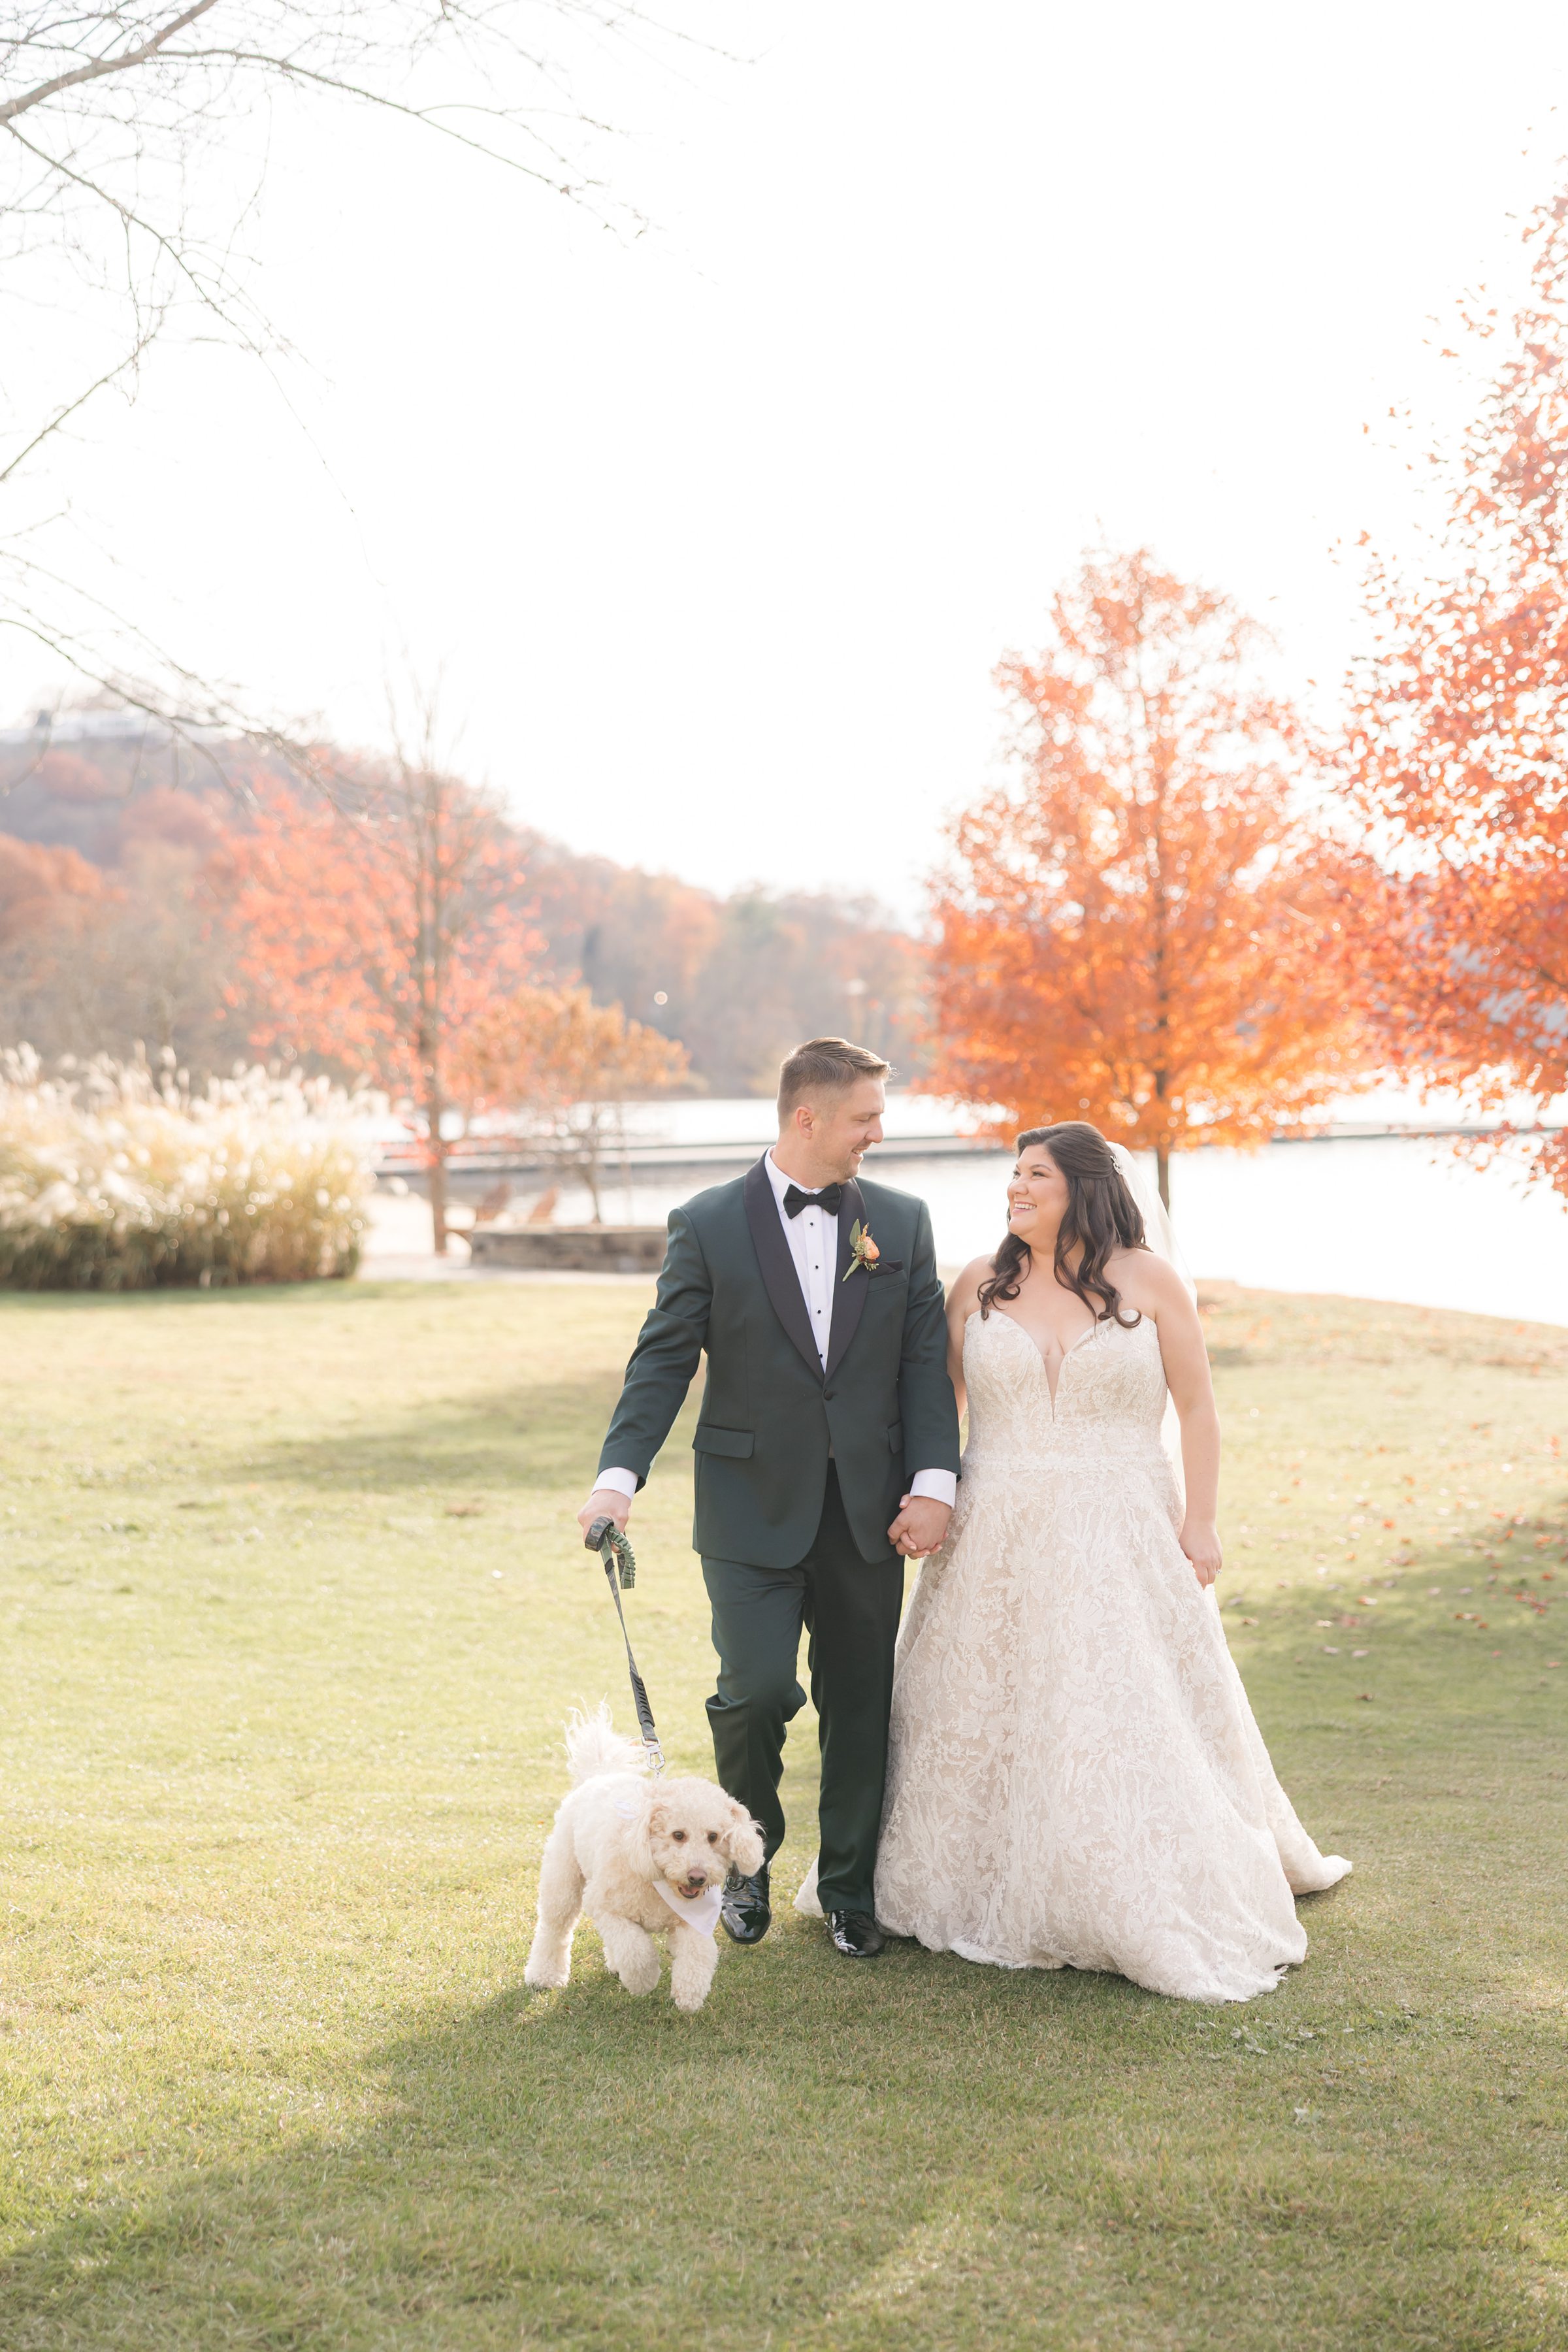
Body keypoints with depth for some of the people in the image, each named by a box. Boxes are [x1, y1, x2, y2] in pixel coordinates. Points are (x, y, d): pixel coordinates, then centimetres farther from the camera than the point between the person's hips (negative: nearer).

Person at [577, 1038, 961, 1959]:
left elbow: (927, 1362, 5)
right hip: (754, 1511, -3)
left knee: (861, 1705, 9)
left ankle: (850, 1888, 27)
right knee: (758, 1690, -12)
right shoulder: (708, 1225, -2)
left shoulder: (903, 1223, 6)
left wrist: (934, 1482, -6)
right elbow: (664, 1360, -4)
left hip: (868, 1510, 3)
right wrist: (620, 1476, -16)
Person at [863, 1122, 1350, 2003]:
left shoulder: (1148, 1280, 0)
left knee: (1126, 1722, -3)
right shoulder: (979, 1285, 5)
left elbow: (1198, 1407, 1)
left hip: (1121, 1542, -2)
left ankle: (1155, 1915, 9)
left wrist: (1201, 1523, -4)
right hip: (999, 1547, 3)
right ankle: (992, 1896, 23)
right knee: (987, 1720, 8)